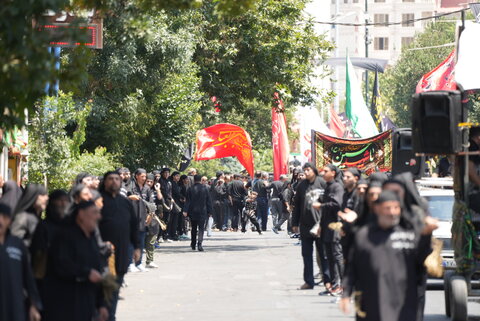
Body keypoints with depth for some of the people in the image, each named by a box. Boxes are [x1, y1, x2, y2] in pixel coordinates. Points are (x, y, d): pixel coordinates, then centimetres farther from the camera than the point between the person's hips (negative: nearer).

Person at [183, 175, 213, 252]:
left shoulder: (190, 189, -4)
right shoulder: (205, 189, -4)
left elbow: (188, 201, -5)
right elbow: (208, 201, 1)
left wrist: (185, 211, -4)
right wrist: (209, 211, 8)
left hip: (193, 212, 1)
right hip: (202, 211, -1)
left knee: (194, 228, 15)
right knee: (201, 228, -2)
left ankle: (193, 244, 22)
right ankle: (199, 243, -20)